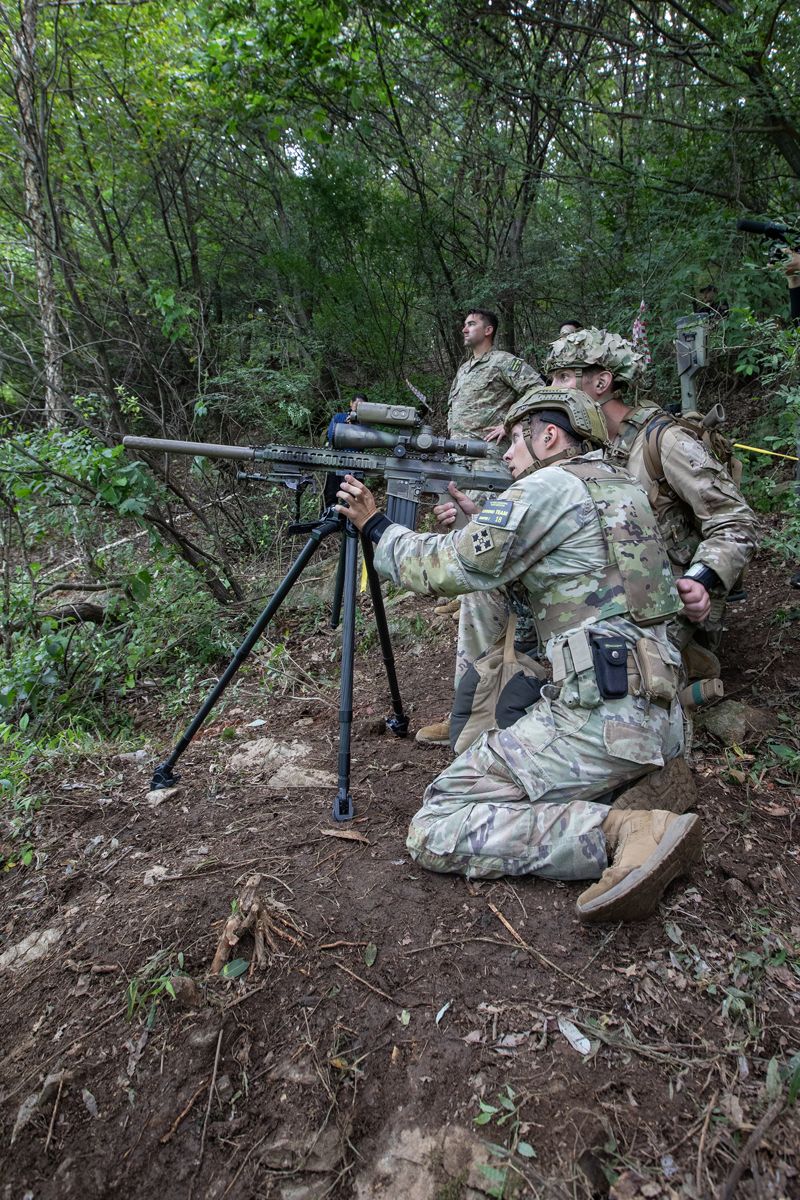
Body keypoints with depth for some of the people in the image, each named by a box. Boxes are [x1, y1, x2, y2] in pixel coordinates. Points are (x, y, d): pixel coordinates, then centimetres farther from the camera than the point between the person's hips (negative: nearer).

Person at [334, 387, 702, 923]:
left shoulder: (547, 488, -7)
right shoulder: (623, 484, 19)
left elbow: (447, 569, -4)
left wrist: (376, 525, 10)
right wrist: (477, 524, 23)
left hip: (599, 717, -9)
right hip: (663, 718, 9)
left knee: (434, 830, -8)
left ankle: (624, 830, -18)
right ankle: (653, 779, 8)